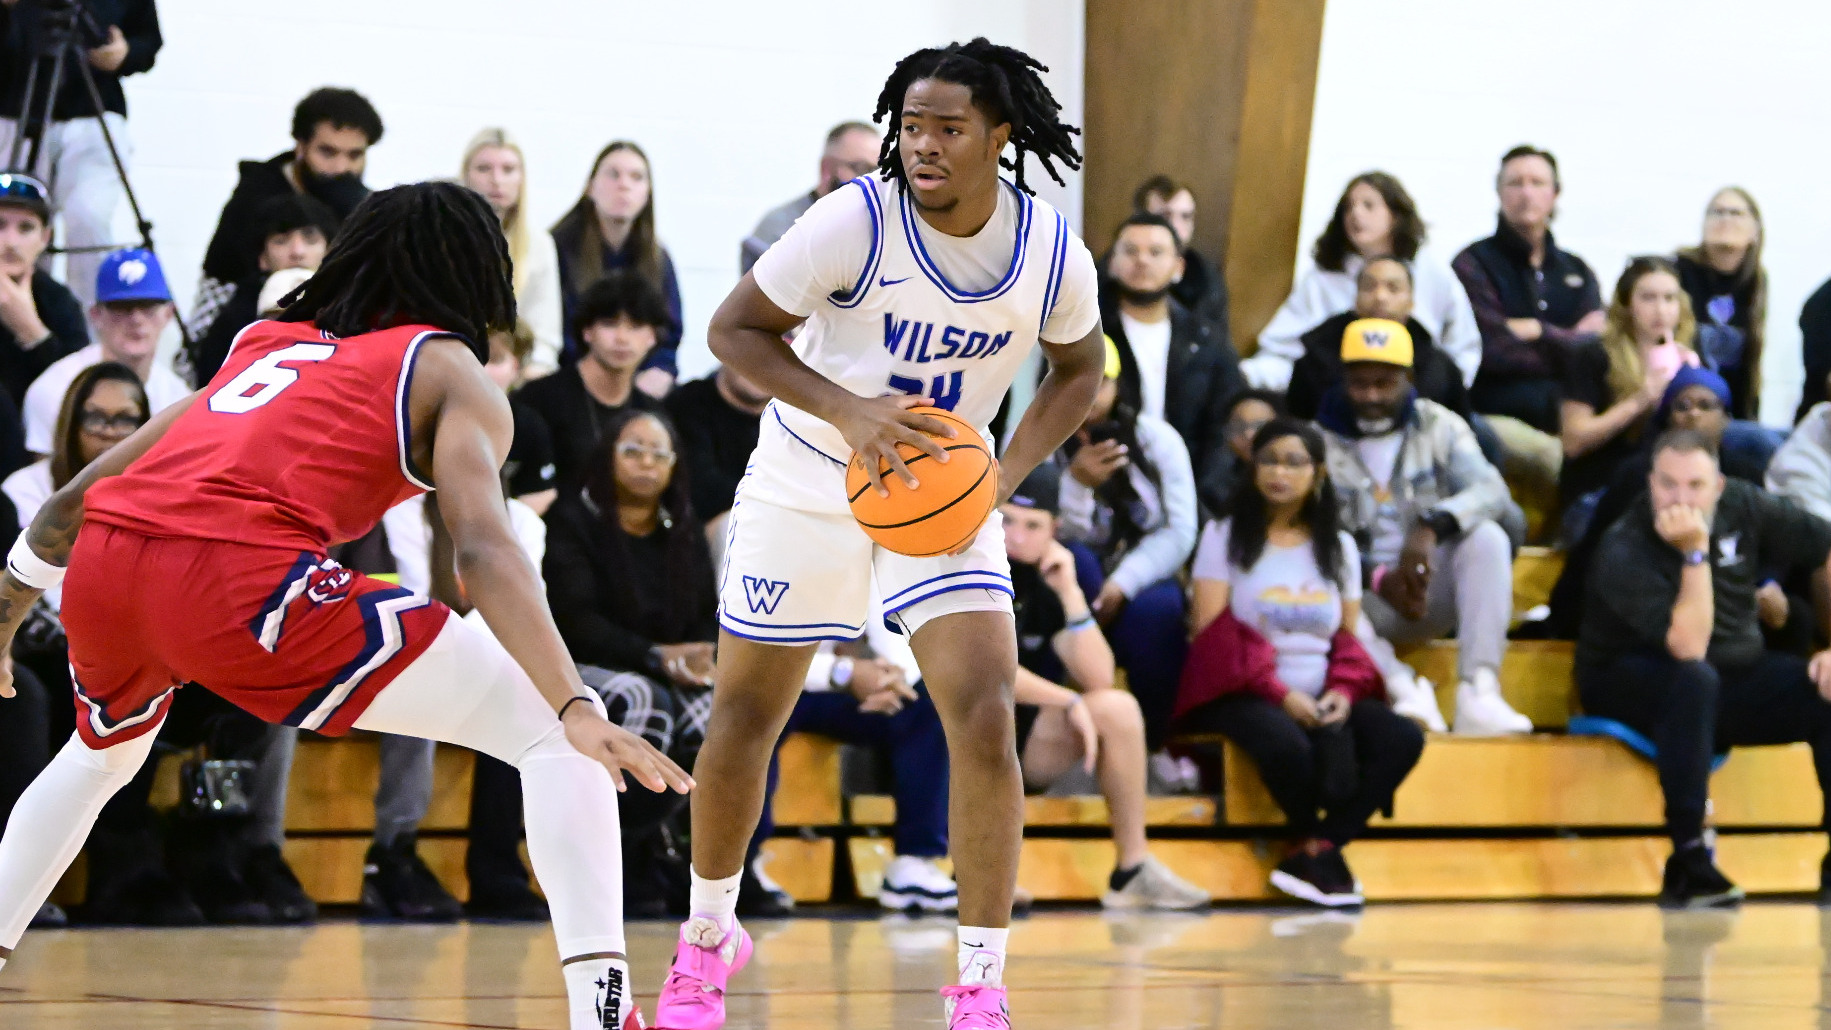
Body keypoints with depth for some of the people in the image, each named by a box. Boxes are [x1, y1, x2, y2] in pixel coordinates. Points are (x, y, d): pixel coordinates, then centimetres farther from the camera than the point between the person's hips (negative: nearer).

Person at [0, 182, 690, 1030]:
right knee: (549, 735, 1)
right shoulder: (447, 371, 15)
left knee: (99, 757, 40)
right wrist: (576, 708, -14)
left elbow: (77, 499, 35)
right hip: (239, 577, -6)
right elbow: (483, 550, -4)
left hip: (102, 570, 6)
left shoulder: (266, 347, 32)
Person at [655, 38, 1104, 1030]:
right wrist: (847, 410, -29)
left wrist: (1006, 472, -12)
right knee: (743, 719, 8)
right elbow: (734, 329, -15)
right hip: (808, 487, -1)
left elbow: (1078, 367, 5)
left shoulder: (1055, 257, -15)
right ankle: (707, 938, 33)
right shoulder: (854, 221, -24)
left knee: (984, 719, -16)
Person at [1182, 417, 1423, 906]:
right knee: (1287, 744, -38)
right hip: (1243, 695, -4)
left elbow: (1349, 637, 14)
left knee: (1403, 738, -23)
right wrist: (1280, 694, -17)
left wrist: (1343, 691, -9)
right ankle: (1314, 844, -9)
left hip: (1320, 699, 4)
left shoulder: (1339, 546, 16)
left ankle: (1312, 855, -21)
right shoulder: (1225, 537, 3)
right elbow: (1211, 634, -6)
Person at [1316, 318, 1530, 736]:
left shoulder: (1439, 426, 6)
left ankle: (1480, 692, -38)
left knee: (1487, 537, -27)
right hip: (1364, 600, -1)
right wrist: (1378, 578, -23)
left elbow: (1491, 491, -12)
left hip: (1432, 589, 2)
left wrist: (1429, 528, -31)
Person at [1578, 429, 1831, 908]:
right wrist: (1695, 553, -36)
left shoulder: (1742, 507, -7)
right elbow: (1688, 647, -34)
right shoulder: (1625, 553, -23)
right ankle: (1688, 863, -37)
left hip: (1732, 676, 5)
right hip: (1627, 688, -5)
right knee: (1694, 680, -40)